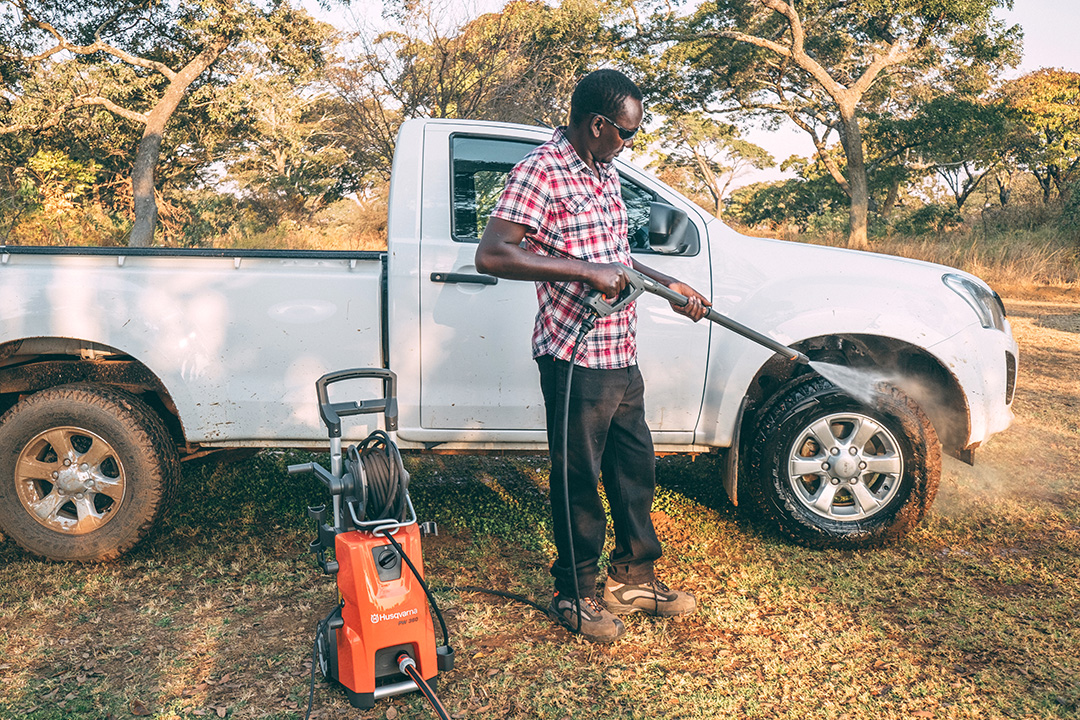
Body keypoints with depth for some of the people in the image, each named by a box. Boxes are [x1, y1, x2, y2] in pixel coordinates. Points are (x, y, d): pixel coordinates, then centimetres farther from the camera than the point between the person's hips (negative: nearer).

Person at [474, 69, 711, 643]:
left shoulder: (605, 171, 15)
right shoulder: (540, 171, -14)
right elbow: (491, 255, -25)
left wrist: (668, 286, 20)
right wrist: (585, 271, -26)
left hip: (622, 357, 9)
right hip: (575, 359, -9)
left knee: (636, 468, 18)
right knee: (578, 480, 6)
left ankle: (634, 578, 36)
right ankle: (574, 593, 26)